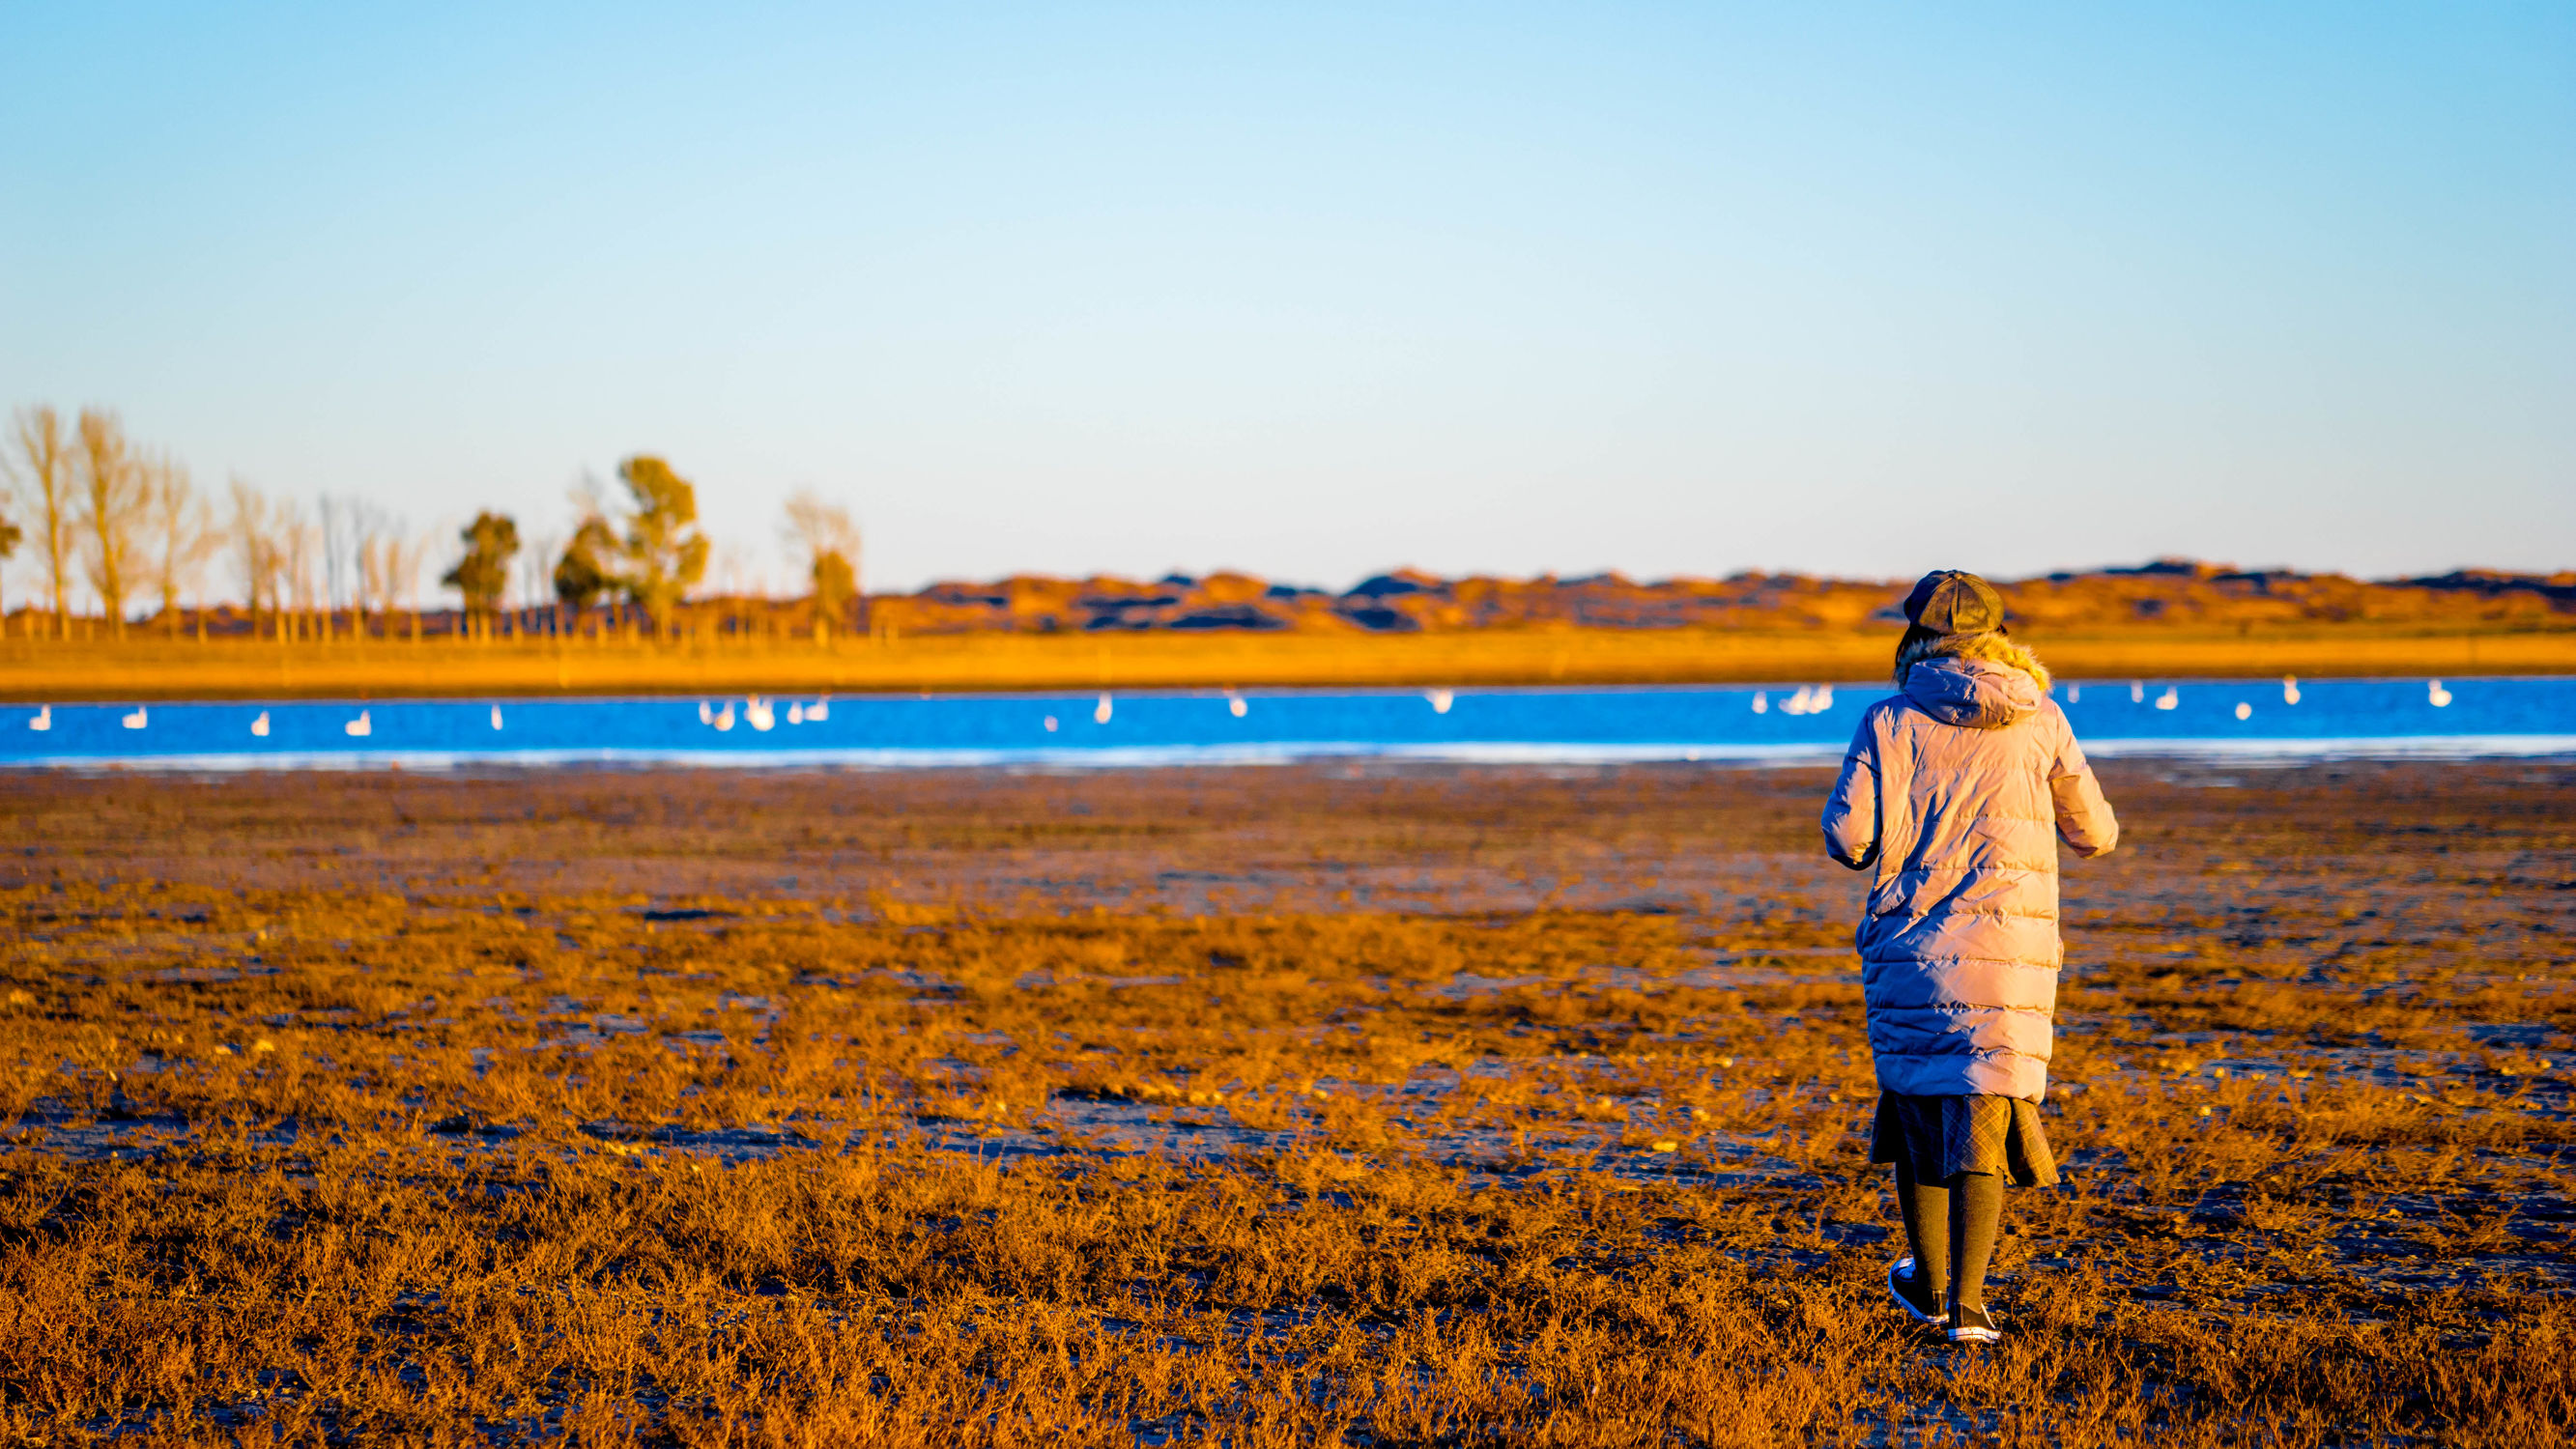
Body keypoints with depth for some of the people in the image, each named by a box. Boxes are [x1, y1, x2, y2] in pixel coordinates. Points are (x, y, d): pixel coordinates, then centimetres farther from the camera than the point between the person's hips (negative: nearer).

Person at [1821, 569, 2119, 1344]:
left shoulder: (1889, 721, -2)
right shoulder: (2040, 720, 2)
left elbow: (1850, 837, -8)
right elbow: (2094, 833, 11)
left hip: (1911, 942, 0)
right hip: (2010, 948, 0)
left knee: (1915, 1099, 16)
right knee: (1983, 1117, 0)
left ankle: (1928, 1282, 28)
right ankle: (1967, 1301, -10)